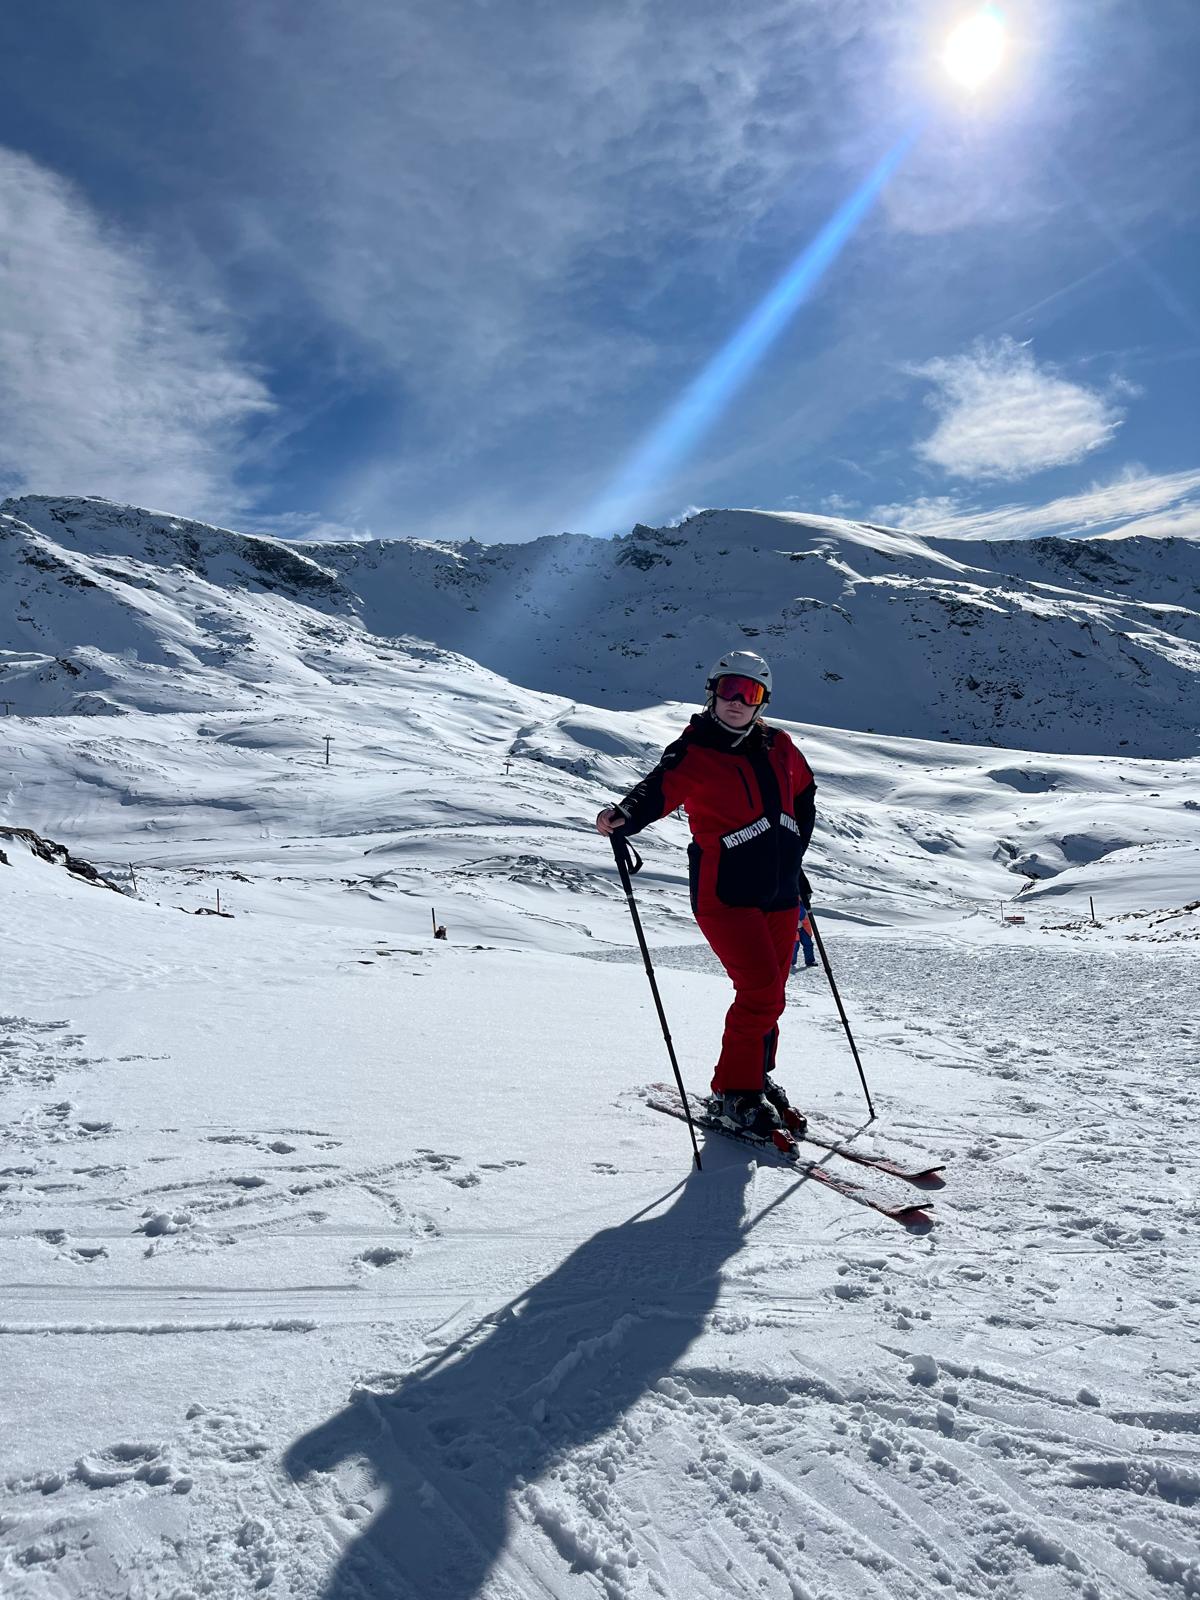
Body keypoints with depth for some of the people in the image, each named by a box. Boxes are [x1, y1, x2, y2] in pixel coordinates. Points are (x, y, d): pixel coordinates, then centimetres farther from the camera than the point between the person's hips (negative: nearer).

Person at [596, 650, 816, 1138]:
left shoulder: (778, 746, 8)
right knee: (760, 989, -14)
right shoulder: (692, 753, -8)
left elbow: (803, 794, 25)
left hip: (779, 894, 6)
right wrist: (625, 815, -45)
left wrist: (791, 856, 23)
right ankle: (732, 1093, 0)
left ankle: (755, 1076, 31)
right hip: (725, 895, -6)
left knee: (770, 995, 11)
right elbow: (658, 791, -24)